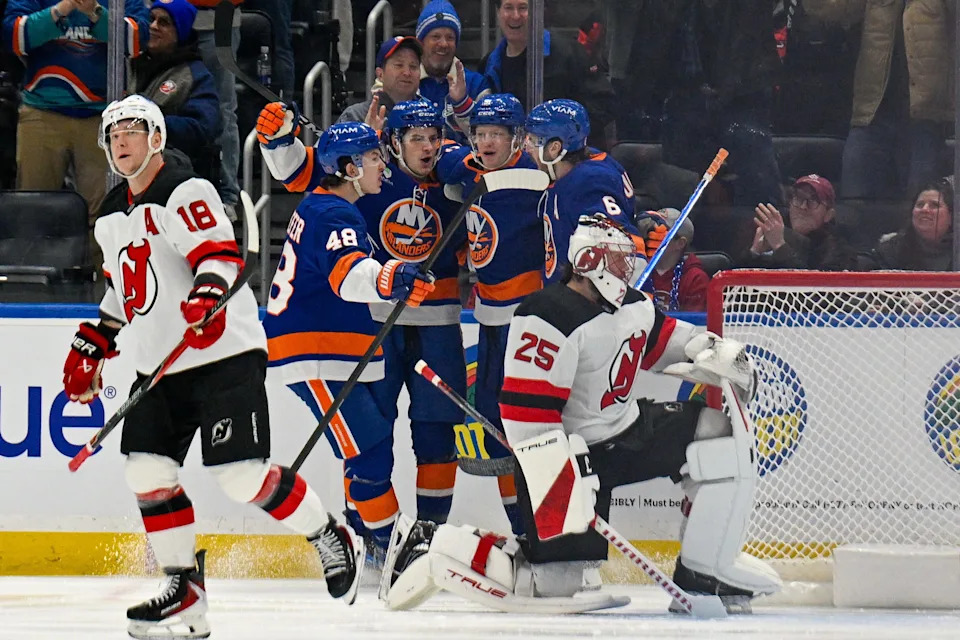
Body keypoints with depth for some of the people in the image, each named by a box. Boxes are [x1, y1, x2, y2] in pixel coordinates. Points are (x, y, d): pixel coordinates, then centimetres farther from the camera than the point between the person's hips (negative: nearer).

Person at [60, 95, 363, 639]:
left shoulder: (185, 193, -10)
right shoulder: (112, 217, 17)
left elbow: (221, 254, -21)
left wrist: (208, 295, -40)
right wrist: (91, 348, 25)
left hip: (225, 355, -9)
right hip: (159, 365, 9)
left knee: (241, 473, -14)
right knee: (147, 469, -2)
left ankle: (332, 541, 5)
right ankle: (185, 590, 5)